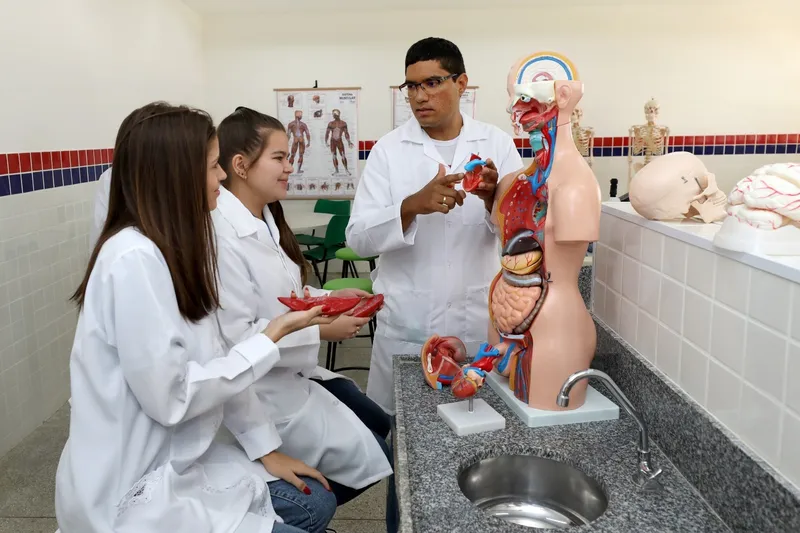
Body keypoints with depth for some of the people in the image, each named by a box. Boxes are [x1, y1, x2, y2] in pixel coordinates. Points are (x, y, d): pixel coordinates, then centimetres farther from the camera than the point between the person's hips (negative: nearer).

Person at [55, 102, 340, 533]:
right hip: (134, 491, -8)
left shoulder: (172, 249, 4)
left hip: (179, 464, 8)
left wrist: (266, 448, 5)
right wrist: (273, 336, -17)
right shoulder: (134, 259, -24)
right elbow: (170, 399, -24)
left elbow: (209, 364, 5)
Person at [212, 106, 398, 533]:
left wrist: (329, 298, -2)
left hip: (294, 372, 9)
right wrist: (321, 331, -24)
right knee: (379, 460, 1)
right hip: (265, 388, -9)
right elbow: (236, 340, -28)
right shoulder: (221, 238, -26)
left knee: (384, 427, 15)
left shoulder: (265, 220, 4)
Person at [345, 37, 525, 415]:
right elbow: (359, 238, -11)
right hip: (406, 326, -1)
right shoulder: (388, 150, -4)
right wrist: (412, 205, -29)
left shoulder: (498, 144, 0)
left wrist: (494, 199, -26)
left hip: (480, 323, 1)